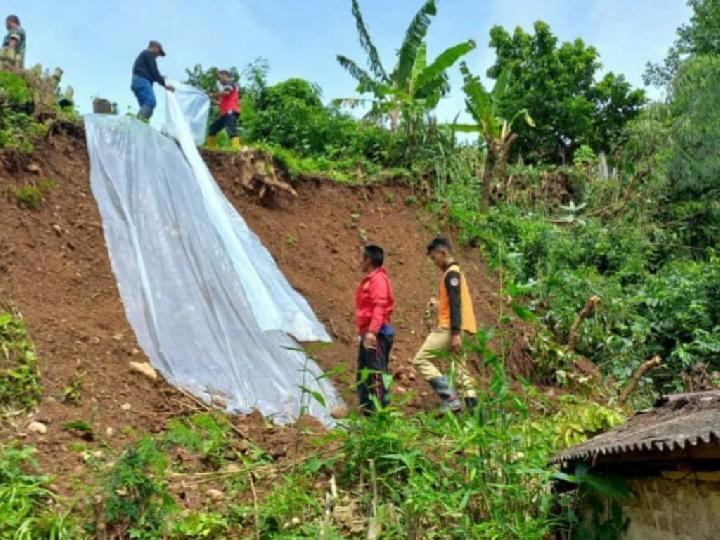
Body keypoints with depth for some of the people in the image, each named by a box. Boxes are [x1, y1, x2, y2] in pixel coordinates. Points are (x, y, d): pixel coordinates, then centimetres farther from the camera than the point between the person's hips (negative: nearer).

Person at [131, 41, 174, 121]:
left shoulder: (142, 55, 33)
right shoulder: (149, 54, 3)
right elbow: (154, 71, -6)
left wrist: (160, 78, 27)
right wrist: (164, 84, -2)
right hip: (142, 81, -10)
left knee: (145, 106, 3)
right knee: (151, 101, -26)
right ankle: (139, 119, -42)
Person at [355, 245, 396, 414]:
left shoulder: (378, 279, -10)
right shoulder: (368, 280, 19)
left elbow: (379, 307, -21)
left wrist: (372, 331, -28)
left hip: (377, 334, -10)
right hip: (368, 333, 10)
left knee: (376, 372, -9)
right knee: (363, 374, 13)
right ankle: (367, 409, 19)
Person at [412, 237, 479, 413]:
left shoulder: (451, 273, -11)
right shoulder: (454, 272, 20)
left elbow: (455, 304, -20)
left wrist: (455, 333, -25)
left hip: (449, 329, -10)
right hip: (456, 329, 10)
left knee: (421, 360, -6)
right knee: (460, 368, 10)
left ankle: (450, 399, -10)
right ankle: (473, 405, 3)